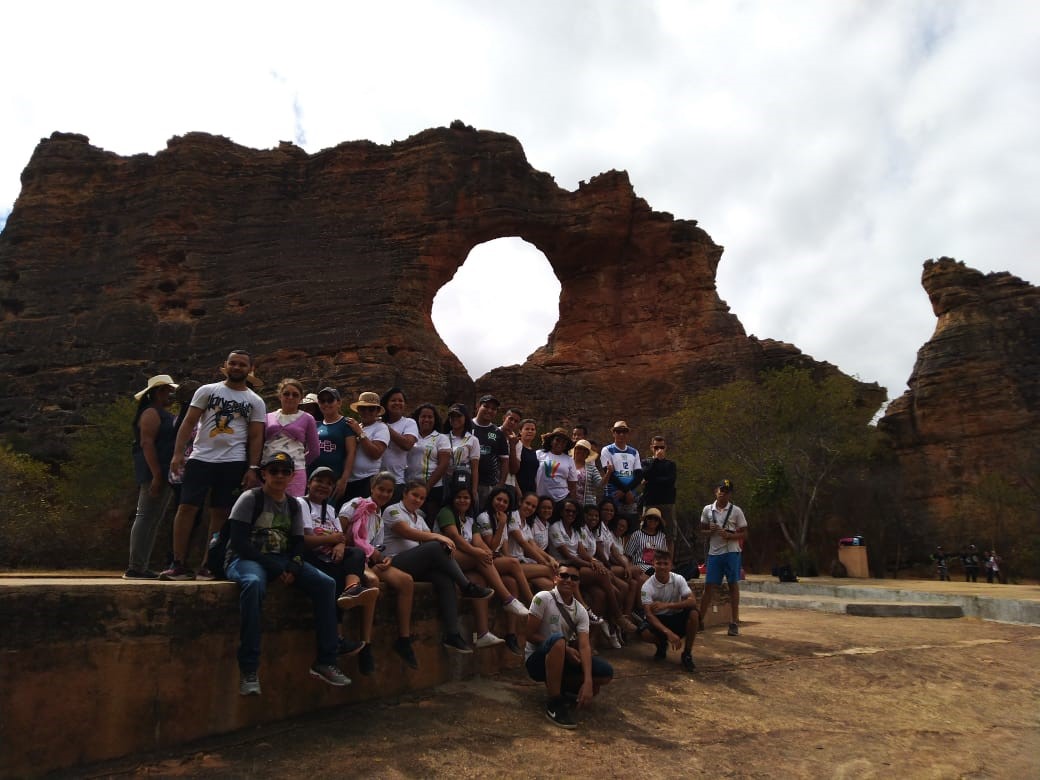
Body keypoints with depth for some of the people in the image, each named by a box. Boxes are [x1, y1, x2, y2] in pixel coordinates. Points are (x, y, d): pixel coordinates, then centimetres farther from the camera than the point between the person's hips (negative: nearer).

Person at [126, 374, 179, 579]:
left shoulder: (165, 414, 22)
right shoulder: (151, 413, -8)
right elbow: (146, 443, -18)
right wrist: (156, 474, -24)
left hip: (165, 473, 10)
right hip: (155, 472, -10)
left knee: (153, 520, 10)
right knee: (146, 517, -9)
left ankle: (142, 566, 14)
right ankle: (134, 568, -8)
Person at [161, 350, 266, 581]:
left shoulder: (255, 402, 6)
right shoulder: (207, 390, 7)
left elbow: (256, 437, 4)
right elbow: (189, 422, 3)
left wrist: (252, 468, -5)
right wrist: (178, 453, -8)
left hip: (233, 463, 0)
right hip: (200, 458, 0)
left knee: (220, 513, 4)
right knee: (186, 507, -4)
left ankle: (209, 565, 11)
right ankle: (179, 564, 2)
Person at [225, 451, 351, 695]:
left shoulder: (294, 505, 10)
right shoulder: (250, 499, -7)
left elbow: (298, 542, 8)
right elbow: (239, 542, -14)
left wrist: (293, 568, -14)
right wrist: (275, 568, -19)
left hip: (282, 561, 5)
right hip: (246, 559, -5)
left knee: (326, 584, -14)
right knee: (254, 583, -41)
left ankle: (325, 662, -9)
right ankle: (249, 669, -33)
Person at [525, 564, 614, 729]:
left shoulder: (581, 611, -2)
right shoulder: (543, 598, -15)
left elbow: (584, 646, -13)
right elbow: (530, 635, -15)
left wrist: (588, 681, -27)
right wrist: (564, 649, -19)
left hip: (562, 659, 5)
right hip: (537, 659, -5)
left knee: (606, 673, -11)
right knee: (557, 640, -38)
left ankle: (559, 685, 6)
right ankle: (555, 704, -26)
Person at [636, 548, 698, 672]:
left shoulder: (679, 580, -12)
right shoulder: (647, 586, -17)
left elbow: (692, 601, -24)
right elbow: (649, 614, -24)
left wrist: (667, 605, -34)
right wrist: (668, 633, -39)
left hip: (678, 619, 1)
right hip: (659, 621, -1)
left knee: (693, 613, -29)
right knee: (644, 633, -33)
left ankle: (687, 654, -10)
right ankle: (662, 645, 5)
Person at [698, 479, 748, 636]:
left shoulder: (736, 511, -2)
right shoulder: (707, 510, 5)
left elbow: (744, 534, 0)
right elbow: (702, 530, 14)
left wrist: (729, 535, -16)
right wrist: (710, 531, -8)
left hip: (731, 551, -2)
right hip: (714, 552, 2)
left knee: (733, 585, 1)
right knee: (709, 586, 4)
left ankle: (734, 623, 8)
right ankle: (700, 620, 12)